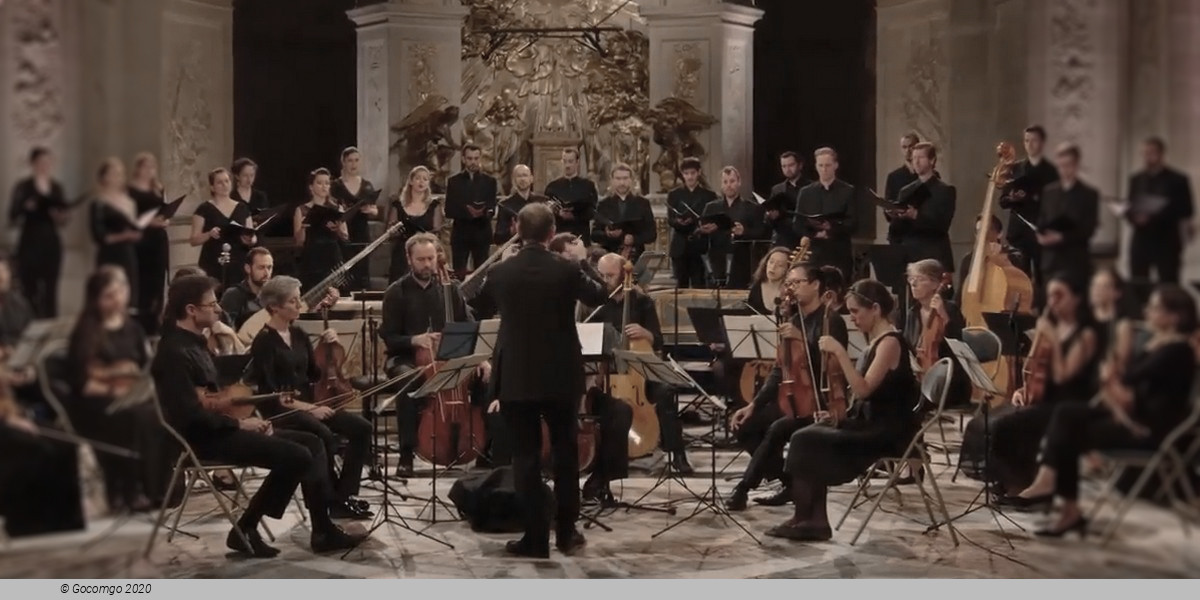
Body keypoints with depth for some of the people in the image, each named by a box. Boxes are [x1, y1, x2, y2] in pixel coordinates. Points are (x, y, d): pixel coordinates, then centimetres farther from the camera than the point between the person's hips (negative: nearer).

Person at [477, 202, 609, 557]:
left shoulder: (500, 273, -5)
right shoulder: (567, 270, -9)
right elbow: (601, 297, 9)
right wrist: (581, 263, 20)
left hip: (516, 378, 0)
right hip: (561, 376, 0)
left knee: (525, 456, 4)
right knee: (566, 452, 14)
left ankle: (536, 538, 4)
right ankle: (567, 532, 19)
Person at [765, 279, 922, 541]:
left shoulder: (890, 342, -15)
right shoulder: (876, 341, 14)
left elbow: (863, 389, -25)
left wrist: (839, 352, -26)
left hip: (888, 431, -9)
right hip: (869, 423, 9)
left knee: (805, 442, -14)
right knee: (806, 437, -6)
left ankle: (804, 518, 2)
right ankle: (813, 520, -6)